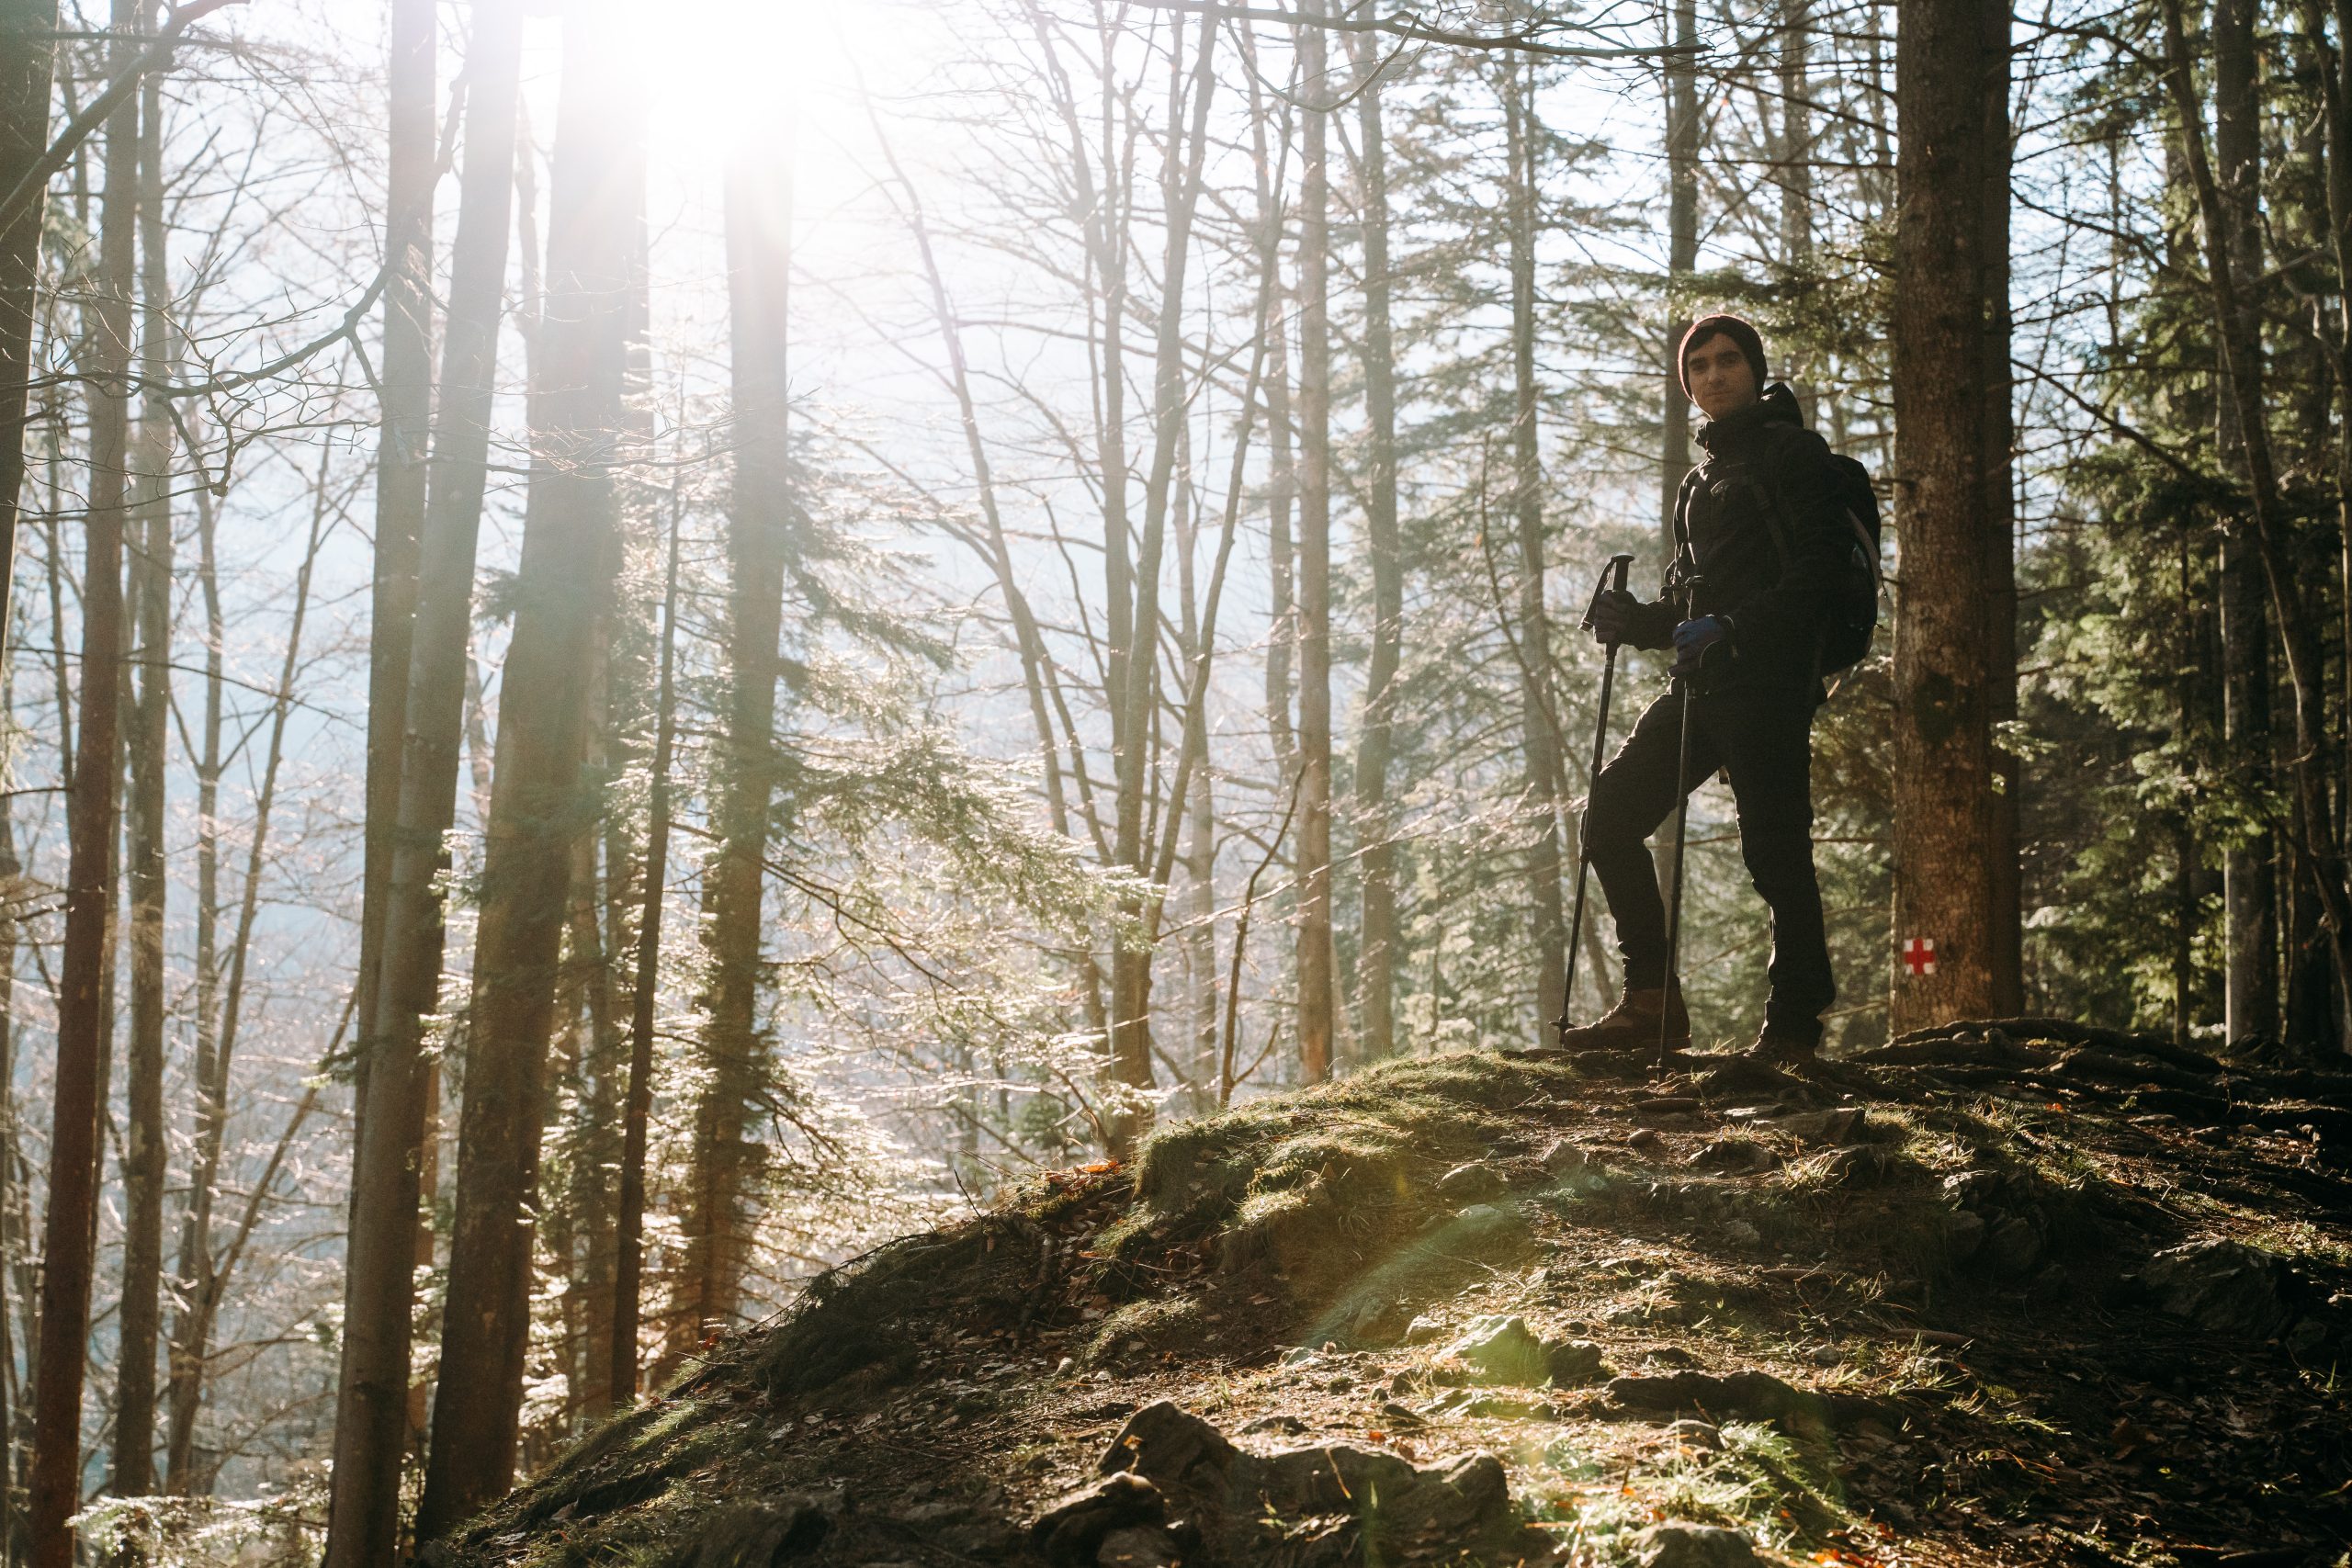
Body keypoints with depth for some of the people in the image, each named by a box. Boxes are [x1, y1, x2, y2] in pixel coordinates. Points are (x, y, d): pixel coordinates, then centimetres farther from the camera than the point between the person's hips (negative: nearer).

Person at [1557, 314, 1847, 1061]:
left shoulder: (1791, 452, 0)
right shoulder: (1701, 481, 24)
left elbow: (1822, 563, -12)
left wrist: (1734, 627, -22)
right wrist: (1637, 620, 4)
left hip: (1768, 684, -8)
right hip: (1701, 686, 8)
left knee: (1774, 848, -9)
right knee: (1612, 814, 1)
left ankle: (1795, 1024, -1)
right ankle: (1651, 999, 3)